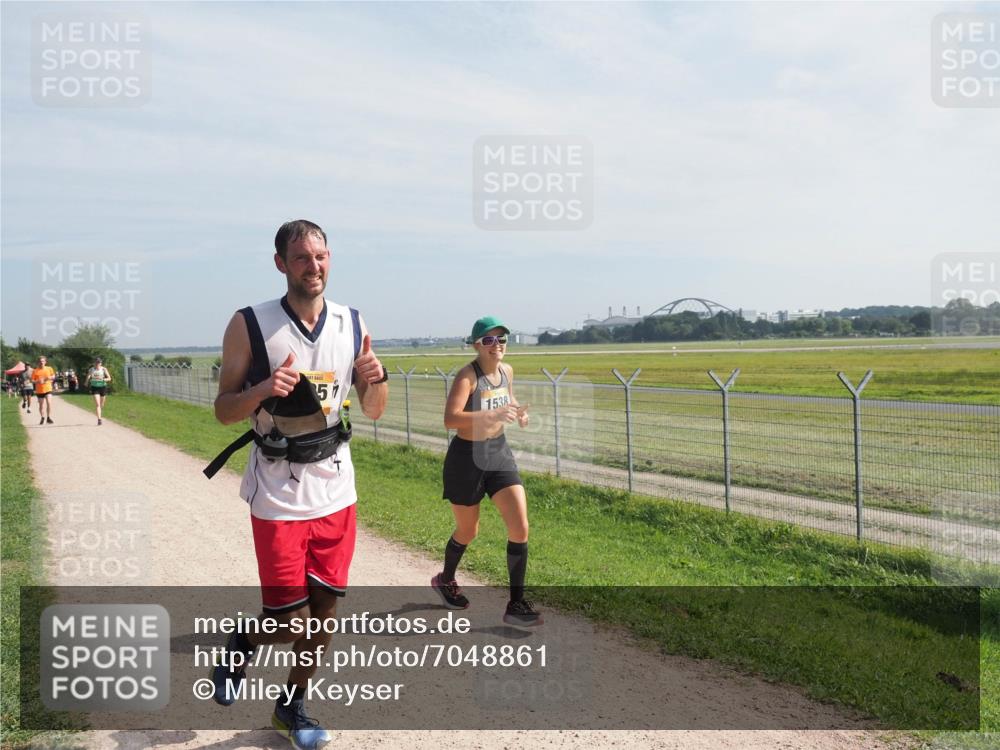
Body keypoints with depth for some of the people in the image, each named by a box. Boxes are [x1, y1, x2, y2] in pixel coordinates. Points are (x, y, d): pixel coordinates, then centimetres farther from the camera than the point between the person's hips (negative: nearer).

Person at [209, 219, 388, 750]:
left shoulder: (352, 325, 3)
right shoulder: (250, 326, -9)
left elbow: (373, 411, 9)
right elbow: (224, 411, -4)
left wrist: (376, 378, -13)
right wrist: (262, 389, -24)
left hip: (336, 493, 4)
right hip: (278, 499, -4)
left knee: (325, 610, 12)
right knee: (290, 622, -1)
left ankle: (292, 706, 36)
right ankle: (241, 644, 34)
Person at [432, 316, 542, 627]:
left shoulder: (507, 371, 1)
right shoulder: (467, 375, -19)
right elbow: (450, 419, -32)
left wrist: (517, 410, 1)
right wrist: (492, 415, -42)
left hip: (499, 453, 5)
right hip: (467, 458, -5)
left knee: (520, 527, -7)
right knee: (468, 531, 13)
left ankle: (516, 604, 4)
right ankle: (444, 580, 43)